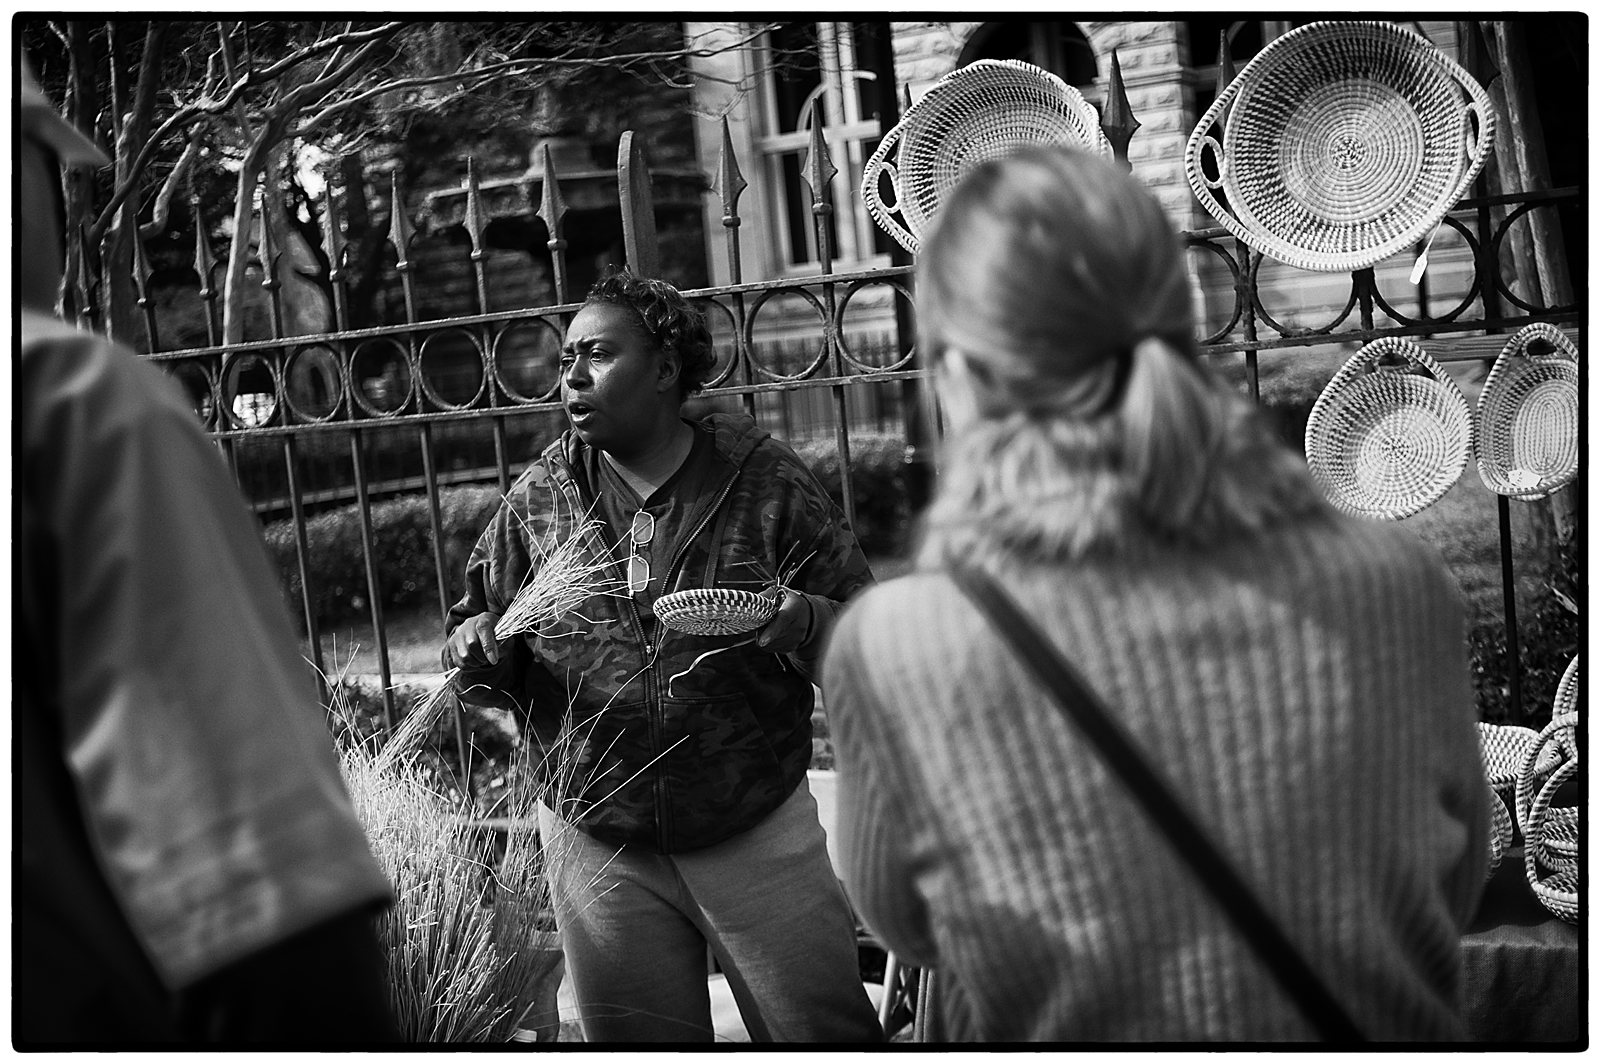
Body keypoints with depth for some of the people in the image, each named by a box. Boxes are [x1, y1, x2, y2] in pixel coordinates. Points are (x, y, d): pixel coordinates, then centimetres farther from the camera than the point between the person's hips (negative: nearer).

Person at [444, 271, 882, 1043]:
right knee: (634, 1037, 11)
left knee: (826, 1031, 1)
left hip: (759, 833, -2)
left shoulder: (765, 481, -3)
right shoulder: (538, 499, 4)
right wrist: (478, 653, -12)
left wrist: (808, 625, -24)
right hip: (598, 847, 2)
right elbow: (482, 651, 11)